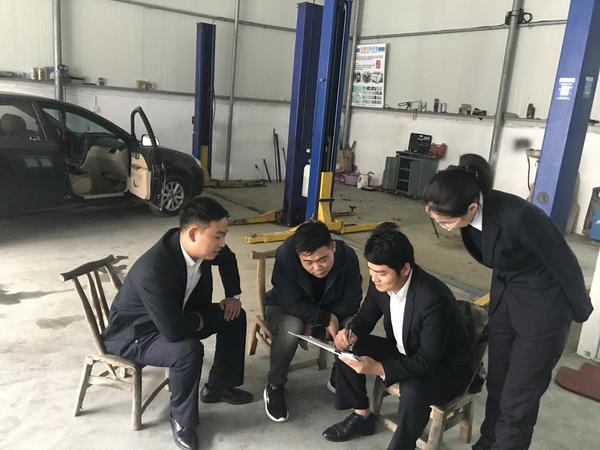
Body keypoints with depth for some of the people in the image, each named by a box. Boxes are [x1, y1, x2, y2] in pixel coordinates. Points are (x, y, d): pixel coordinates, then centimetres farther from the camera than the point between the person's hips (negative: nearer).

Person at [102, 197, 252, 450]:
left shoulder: (201, 246, -16)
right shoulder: (153, 271, -40)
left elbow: (227, 258, 9)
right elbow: (174, 331, -38)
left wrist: (233, 295, 1)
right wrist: (200, 320, -18)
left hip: (177, 315, 8)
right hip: (133, 332, -8)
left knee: (234, 316, 2)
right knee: (188, 349, -34)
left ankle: (218, 386, 21)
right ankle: (182, 420, -6)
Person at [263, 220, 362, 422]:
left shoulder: (347, 256, -24)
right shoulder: (285, 256, -32)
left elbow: (351, 301, -18)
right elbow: (291, 304, -32)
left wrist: (314, 322, -24)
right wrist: (327, 318, -33)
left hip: (329, 311, 3)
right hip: (285, 310, -2)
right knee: (291, 327, -37)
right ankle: (274, 388, -11)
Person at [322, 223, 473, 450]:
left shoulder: (434, 298, -35)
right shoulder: (380, 282, -14)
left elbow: (429, 361, -30)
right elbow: (366, 317, 3)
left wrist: (378, 368, -39)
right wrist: (352, 333, -20)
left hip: (445, 365, -7)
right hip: (405, 351, 7)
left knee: (413, 391, -37)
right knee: (348, 350, -5)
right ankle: (361, 416, 14)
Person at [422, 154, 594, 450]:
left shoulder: (518, 217, -36)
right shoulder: (471, 213, -16)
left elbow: (564, 264, -19)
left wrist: (580, 311, -2)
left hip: (542, 308, -6)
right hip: (504, 298, 6)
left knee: (516, 401, 4)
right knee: (496, 386, 19)